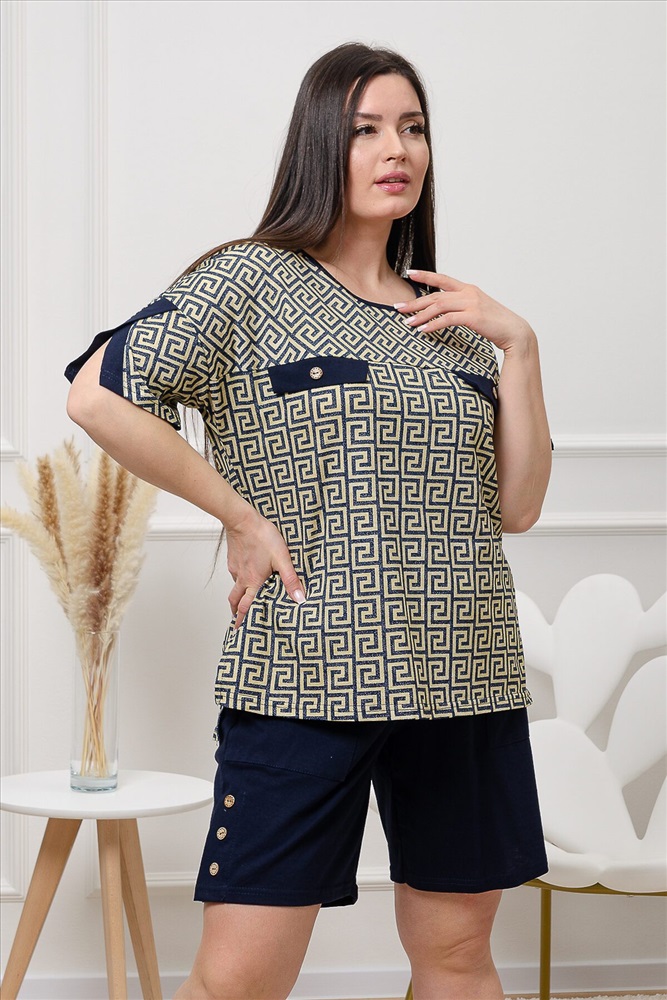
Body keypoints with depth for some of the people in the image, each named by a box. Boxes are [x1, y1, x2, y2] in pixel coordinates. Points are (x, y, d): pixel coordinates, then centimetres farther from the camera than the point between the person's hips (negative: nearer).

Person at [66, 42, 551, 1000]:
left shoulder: (451, 320, 15)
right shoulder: (253, 281, -1)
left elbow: (515, 506, 10)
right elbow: (98, 392, -13)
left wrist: (518, 345, 2)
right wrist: (243, 517, -10)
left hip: (464, 677, 5)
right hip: (309, 677, -5)